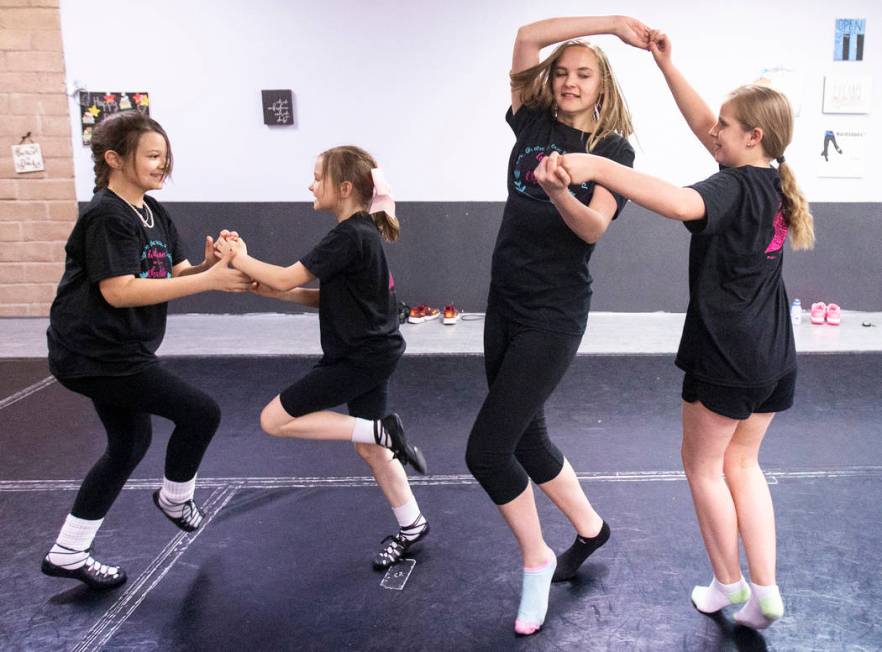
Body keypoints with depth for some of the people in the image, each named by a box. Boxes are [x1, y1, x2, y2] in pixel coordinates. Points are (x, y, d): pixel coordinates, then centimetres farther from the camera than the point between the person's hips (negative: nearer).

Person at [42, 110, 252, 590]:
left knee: (130, 444, 20)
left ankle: (67, 554, 32)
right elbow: (119, 291, -27)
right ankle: (175, 498, 21)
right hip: (95, 355, -10)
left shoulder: (153, 213, 9)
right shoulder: (106, 216, -19)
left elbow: (178, 273, 5)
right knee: (201, 412, -8)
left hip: (117, 352, 10)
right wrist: (209, 280, -29)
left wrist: (211, 264, -19)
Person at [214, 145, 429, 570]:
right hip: (371, 353, 10)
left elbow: (285, 279, -21)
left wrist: (239, 258, -6)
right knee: (370, 448, 17)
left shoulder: (348, 237, -19)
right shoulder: (361, 233, 11)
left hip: (361, 358, -10)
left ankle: (382, 431, -7)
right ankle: (412, 527, 27)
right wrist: (272, 290, 2)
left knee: (274, 420, -5)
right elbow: (326, 298, 13)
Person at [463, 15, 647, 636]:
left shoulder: (614, 150, -4)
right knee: (526, 439, 16)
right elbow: (528, 36, 0)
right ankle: (590, 527, 40)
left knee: (487, 450, -10)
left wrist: (558, 192, -38)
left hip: (554, 315, -6)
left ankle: (536, 560, 15)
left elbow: (593, 228, -19)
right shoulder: (533, 123, 7)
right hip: (505, 304, 6)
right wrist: (610, 20, -4)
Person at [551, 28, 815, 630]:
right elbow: (704, 125, 13)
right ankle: (765, 591, 20)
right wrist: (667, 65, 11)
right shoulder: (772, 182, 6)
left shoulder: (736, 188, -19)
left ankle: (728, 584, 26)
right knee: (741, 463, 19)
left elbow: (680, 203, -43)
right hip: (774, 356, 8)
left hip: (727, 355, -8)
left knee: (702, 465, 12)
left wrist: (596, 166, -50)